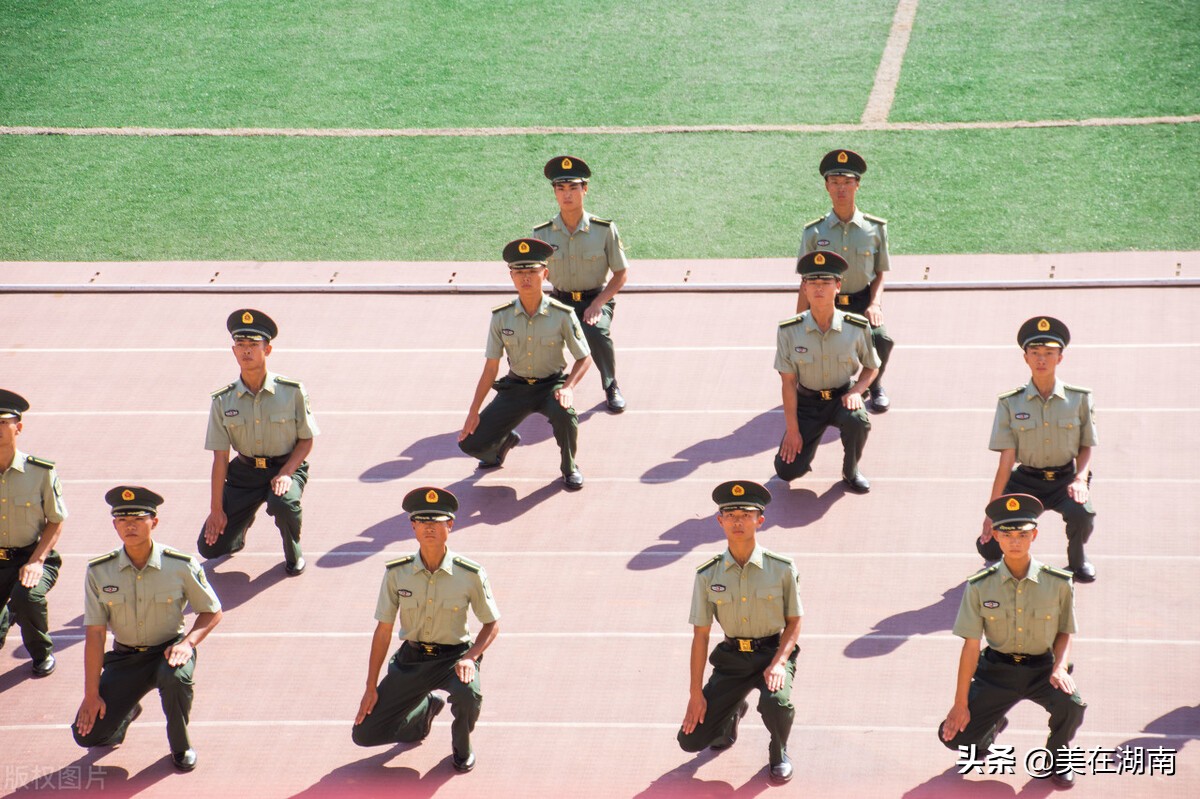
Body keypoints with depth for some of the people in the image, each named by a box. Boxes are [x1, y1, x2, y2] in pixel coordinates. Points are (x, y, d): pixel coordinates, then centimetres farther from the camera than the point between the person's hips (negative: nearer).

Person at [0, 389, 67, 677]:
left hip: (34, 556, -3)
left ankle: (42, 653, -2)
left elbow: (56, 522, -3)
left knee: (27, 597, -35)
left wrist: (36, 561, -16)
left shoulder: (40, 472, -12)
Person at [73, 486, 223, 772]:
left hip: (168, 650, -2)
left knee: (176, 677, -39)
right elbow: (95, 634, -8)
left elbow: (212, 612, -1)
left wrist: (188, 642, -21)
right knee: (88, 734, -14)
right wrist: (91, 694, -11)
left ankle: (181, 746, -7)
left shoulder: (182, 566, -13)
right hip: (124, 657, 2)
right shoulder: (99, 572, -9)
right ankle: (127, 711, 26)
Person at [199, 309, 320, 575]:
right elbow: (220, 457, -4)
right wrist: (216, 509, -6)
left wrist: (285, 474, -20)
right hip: (245, 471, 2)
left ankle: (293, 553, -3)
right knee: (210, 547, -7)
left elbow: (306, 441, -3)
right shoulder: (223, 401, -7)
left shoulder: (292, 392, -11)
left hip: (287, 467, -2)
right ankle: (241, 524, 30)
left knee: (283, 504, -39)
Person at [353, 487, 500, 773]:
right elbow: (383, 630, -1)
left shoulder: (470, 575, -14)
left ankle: (462, 746, 0)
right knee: (364, 734, -4)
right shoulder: (396, 574, -9)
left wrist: (470, 657, -22)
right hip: (411, 659, 3)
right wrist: (371, 687, 0)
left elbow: (492, 623, -3)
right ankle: (426, 708, 27)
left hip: (454, 657, -2)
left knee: (468, 695, -38)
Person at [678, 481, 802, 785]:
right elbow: (700, 634, -2)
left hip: (773, 654, -2)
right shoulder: (708, 576, -6)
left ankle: (779, 752, 2)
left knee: (777, 703, -36)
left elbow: (794, 622, -1)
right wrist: (696, 694, -4)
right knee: (691, 740, -7)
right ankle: (732, 714, 30)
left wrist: (779, 663, -19)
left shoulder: (782, 569, -9)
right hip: (731, 658, 2)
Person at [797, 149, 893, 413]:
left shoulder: (875, 228, -1)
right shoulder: (814, 232, -1)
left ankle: (875, 385, 5)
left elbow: (879, 274, 7)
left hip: (862, 301, -1)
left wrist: (875, 304, -12)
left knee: (881, 339, -29)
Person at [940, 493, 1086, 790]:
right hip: (997, 670, 1)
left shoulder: (1058, 583, -10)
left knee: (1071, 705, -32)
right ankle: (992, 724, 27)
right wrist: (961, 704, -7)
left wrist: (1060, 667, -17)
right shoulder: (980, 586, -10)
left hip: (1042, 668, -1)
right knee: (954, 737, -12)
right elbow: (971, 646, -7)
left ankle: (1057, 756, 4)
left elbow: (1064, 633, 4)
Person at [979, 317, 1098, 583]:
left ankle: (1077, 559, 1)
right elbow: (1007, 459, -5)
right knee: (989, 548, -14)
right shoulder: (1010, 403, -4)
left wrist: (1080, 479, -15)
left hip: (1065, 479, 0)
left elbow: (1086, 447, 5)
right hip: (1026, 480, 0)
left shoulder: (1079, 399, -3)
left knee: (1082, 514, -35)